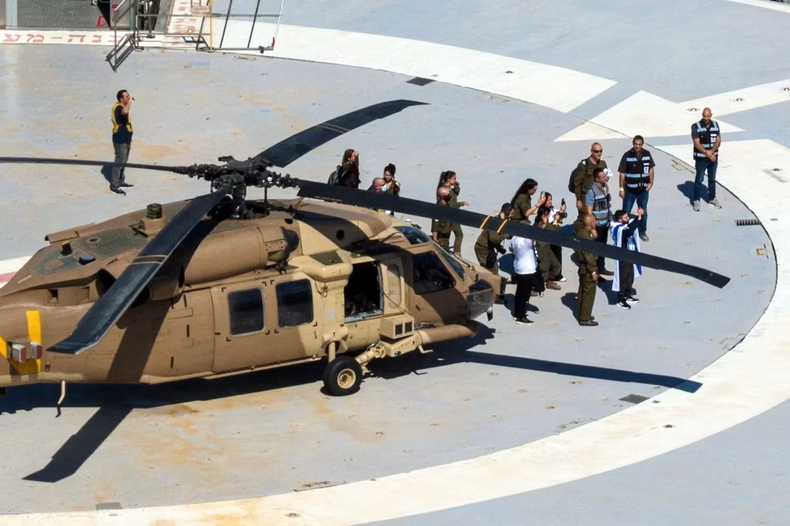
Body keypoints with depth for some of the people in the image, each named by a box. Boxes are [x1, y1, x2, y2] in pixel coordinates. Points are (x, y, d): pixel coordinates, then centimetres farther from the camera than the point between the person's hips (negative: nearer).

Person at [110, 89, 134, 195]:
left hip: (125, 139, 10)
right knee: (119, 162, -4)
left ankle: (121, 181, 32)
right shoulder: (118, 107, -21)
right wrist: (130, 101, -34)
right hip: (120, 140, -10)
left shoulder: (122, 107, 11)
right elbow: (125, 112, -48)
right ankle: (114, 185, 3)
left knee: (124, 161, 20)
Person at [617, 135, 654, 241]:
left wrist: (650, 183, -2)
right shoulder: (627, 156, -14)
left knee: (643, 211, 15)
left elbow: (651, 169, 8)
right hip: (630, 189, -3)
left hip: (643, 189, 3)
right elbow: (622, 173, -10)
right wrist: (621, 188, -11)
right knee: (626, 212, 4)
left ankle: (642, 232, 29)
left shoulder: (647, 154, -4)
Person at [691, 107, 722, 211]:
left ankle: (712, 199, 28)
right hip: (701, 159, -4)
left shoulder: (715, 125, 1)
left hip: (713, 157, 4)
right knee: (699, 180, 0)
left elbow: (718, 141, -2)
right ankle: (696, 201, 8)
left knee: (712, 179, 15)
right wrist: (707, 153, -22)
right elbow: (697, 143, -15)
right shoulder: (696, 127, -12)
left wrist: (711, 151, -18)